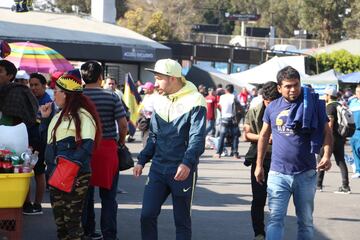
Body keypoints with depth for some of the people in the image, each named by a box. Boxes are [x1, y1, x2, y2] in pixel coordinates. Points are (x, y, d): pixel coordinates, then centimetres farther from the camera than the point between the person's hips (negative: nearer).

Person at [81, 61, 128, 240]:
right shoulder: (111, 97, -7)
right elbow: (123, 124, -9)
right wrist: (121, 141, 9)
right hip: (107, 147, -2)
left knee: (85, 193, 15)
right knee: (108, 196, 6)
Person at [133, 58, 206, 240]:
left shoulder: (194, 101, -10)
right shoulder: (160, 100, 11)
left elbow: (197, 138, -18)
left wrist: (187, 163, -31)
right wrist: (142, 160, 10)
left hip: (182, 171, -5)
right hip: (158, 168, 6)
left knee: (182, 220, 5)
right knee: (147, 215, 0)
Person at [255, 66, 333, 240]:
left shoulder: (312, 104, -4)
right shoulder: (272, 108, 3)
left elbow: (326, 132, -3)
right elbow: (264, 136, 13)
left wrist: (327, 156, -20)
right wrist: (259, 165, 13)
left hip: (306, 174, -1)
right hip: (278, 174, 1)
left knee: (306, 221, 12)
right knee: (275, 219, -6)